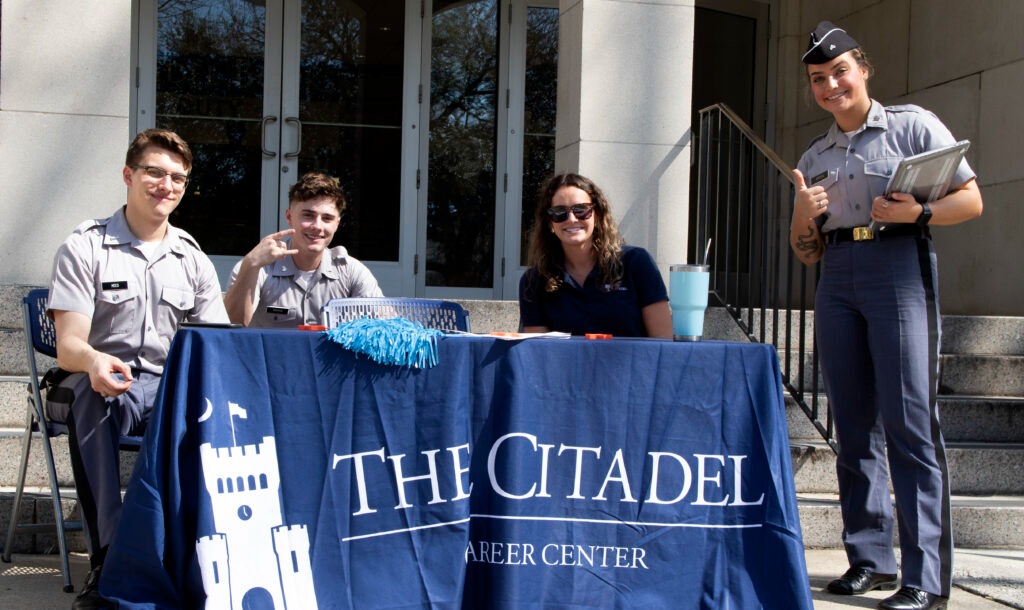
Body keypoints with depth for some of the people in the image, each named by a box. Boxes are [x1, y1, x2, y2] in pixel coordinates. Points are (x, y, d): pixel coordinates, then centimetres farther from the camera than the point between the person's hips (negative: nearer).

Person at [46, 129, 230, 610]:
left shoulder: (193, 259, 14)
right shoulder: (85, 248, 2)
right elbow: (68, 347, -9)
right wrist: (94, 361, -34)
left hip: (174, 390, 3)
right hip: (102, 388, -3)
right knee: (91, 395, -39)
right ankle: (105, 560, -36)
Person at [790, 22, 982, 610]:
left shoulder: (913, 125, 6)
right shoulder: (813, 158, 20)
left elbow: (972, 200, 2)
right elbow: (806, 251, 21)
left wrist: (918, 212, -16)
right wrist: (803, 214, 0)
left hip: (900, 266, -5)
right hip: (837, 280, 6)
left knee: (909, 420, -12)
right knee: (854, 424, 3)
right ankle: (870, 560, 10)